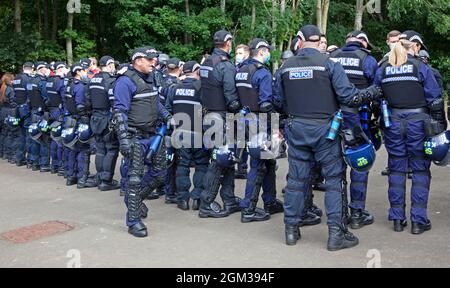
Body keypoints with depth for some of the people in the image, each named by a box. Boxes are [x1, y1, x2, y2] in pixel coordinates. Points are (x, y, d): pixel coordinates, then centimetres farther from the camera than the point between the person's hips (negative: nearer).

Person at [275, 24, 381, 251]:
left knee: (296, 179, 11)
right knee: (334, 179, 4)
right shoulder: (329, 64, -8)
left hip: (296, 128, 4)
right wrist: (372, 92, 3)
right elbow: (348, 96, -13)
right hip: (324, 129, -3)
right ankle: (336, 233, 5)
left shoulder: (286, 67, 4)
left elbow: (281, 102, 12)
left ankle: (291, 229, 18)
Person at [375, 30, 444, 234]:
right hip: (418, 122, -3)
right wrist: (440, 125, 2)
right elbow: (435, 99, -5)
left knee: (396, 170, 11)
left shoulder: (383, 69, 6)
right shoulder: (421, 68, -5)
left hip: (393, 123, 3)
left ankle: (398, 219, 15)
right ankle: (418, 221, 7)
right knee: (420, 171, 5)